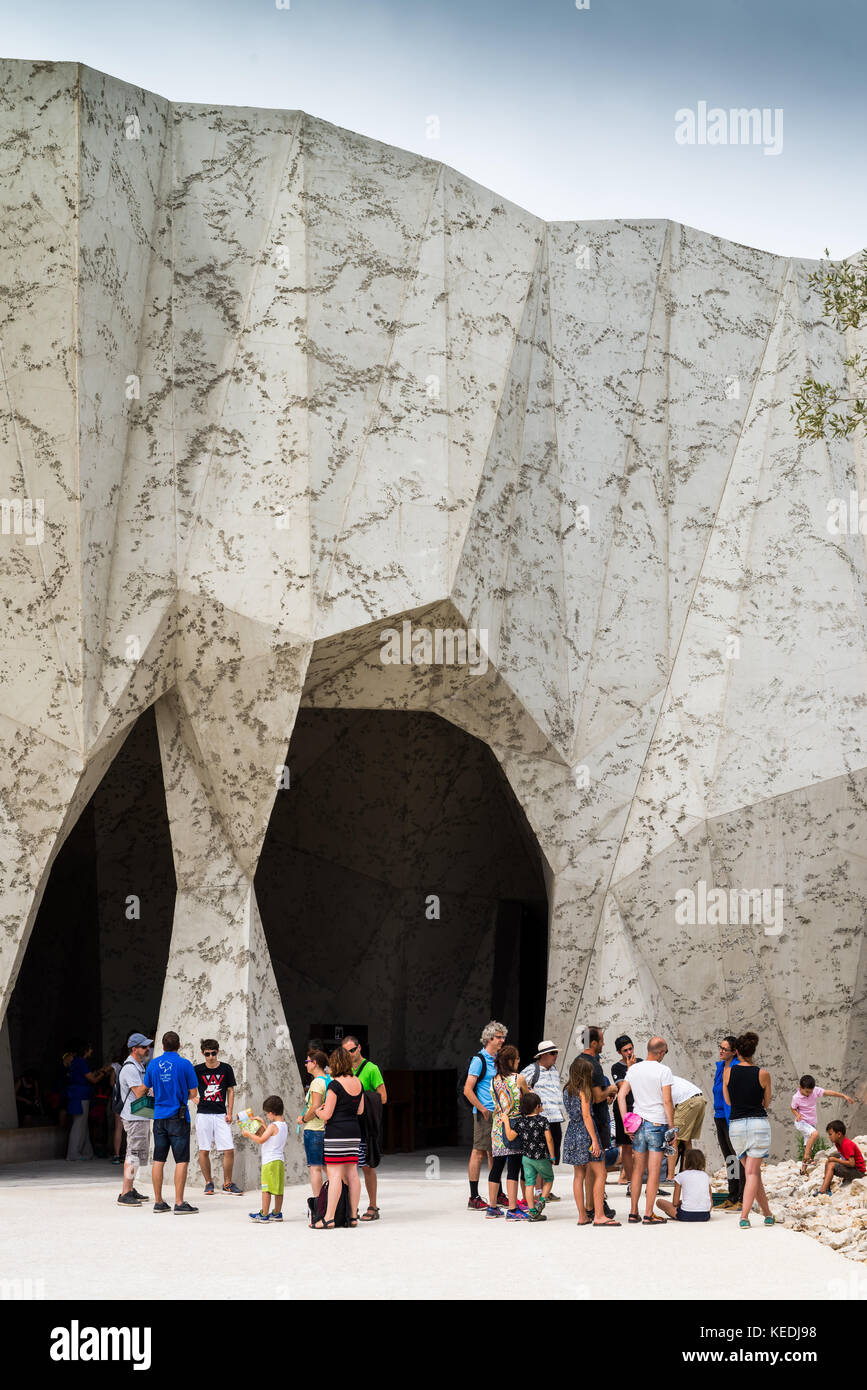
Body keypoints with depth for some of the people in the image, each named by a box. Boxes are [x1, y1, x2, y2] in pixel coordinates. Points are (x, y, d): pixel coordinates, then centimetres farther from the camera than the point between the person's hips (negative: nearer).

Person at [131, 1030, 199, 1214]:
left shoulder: (153, 1064, 4)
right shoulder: (185, 1064, -7)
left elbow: (144, 1088, 16)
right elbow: (193, 1093, -4)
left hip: (159, 1116, 5)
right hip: (178, 1117, -5)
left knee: (159, 1160, 9)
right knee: (182, 1160, -3)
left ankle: (158, 1201, 13)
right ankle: (179, 1203, -7)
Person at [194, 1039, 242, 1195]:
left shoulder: (226, 1069, 4)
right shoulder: (198, 1070, 2)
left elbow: (230, 1091, 9)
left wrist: (229, 1112, 2)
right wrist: (195, 1099, -8)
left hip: (221, 1115, 1)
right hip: (203, 1115, -1)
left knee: (229, 1150, -5)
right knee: (204, 1150, 1)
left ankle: (227, 1184, 7)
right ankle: (208, 1183, 14)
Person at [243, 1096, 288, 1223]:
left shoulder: (273, 1126, -15)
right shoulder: (284, 1125, 11)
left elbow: (261, 1140, -19)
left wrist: (248, 1134, -7)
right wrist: (263, 1123, 33)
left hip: (269, 1161, -9)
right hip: (279, 1160, 9)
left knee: (266, 1189, -6)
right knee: (278, 1189, 13)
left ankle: (264, 1215, -5)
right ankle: (277, 1213, 20)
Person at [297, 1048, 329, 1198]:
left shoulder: (317, 1082, -13)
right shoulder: (329, 1081, 11)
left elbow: (315, 1107, -21)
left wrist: (303, 1119, -7)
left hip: (314, 1129, -8)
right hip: (328, 1129, 8)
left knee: (314, 1168, -6)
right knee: (327, 1167, 14)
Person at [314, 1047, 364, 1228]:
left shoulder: (335, 1085, -12)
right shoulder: (358, 1083, 10)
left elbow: (327, 1114, -12)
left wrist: (317, 1110, 8)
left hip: (336, 1132, -7)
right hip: (354, 1131, 7)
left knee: (334, 1174, -8)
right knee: (352, 1173, 9)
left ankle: (329, 1218, -10)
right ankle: (353, 1216, 10)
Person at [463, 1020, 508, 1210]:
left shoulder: (498, 1059, 14)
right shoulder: (479, 1060, -10)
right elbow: (468, 1090, -14)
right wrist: (482, 1109, -16)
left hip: (498, 1114, 8)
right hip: (484, 1114, -8)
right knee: (479, 1152, -6)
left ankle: (498, 1195, 20)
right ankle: (474, 1198, -5)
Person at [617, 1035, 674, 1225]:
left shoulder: (633, 1069, 5)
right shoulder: (663, 1070, -11)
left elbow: (621, 1095, 4)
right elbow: (667, 1101, -13)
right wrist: (672, 1127, -5)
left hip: (638, 1123, 5)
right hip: (657, 1124, -5)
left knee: (637, 1170, 12)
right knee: (654, 1172, -1)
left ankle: (633, 1212, 14)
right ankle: (649, 1214, -1)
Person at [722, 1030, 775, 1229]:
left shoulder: (728, 1072, 1)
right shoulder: (763, 1074, -3)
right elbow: (766, 1103, 9)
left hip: (736, 1125, 2)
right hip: (759, 1122, -2)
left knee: (753, 1172, 14)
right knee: (752, 1173, -4)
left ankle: (767, 1213, 17)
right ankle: (744, 1216, -14)